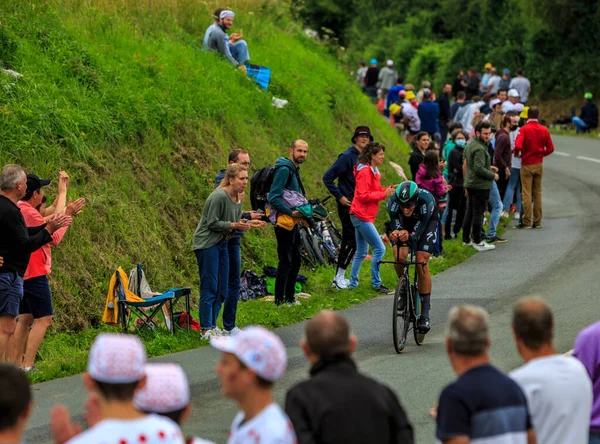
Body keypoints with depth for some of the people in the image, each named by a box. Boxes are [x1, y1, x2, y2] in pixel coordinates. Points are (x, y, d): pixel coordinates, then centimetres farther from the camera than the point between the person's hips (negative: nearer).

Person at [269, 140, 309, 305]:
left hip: (293, 222, 10)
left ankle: (290, 297, 24)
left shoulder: (294, 170, 14)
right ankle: (280, 301, -2)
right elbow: (273, 197, -24)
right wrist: (291, 212, -26)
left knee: (296, 261, 15)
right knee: (286, 262, -7)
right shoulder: (284, 170, -17)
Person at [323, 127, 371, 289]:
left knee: (348, 240, 11)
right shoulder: (347, 157, -13)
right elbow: (328, 177, -15)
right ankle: (339, 277, -5)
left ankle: (339, 277, 17)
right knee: (352, 240, -11)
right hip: (347, 204, -8)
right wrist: (340, 196, -16)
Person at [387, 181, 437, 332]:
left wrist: (408, 236, -58)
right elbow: (395, 227, -29)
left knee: (421, 263, -14)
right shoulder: (393, 203, -35)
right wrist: (395, 235, -53)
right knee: (399, 257, -21)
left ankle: (425, 315, -8)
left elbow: (417, 234, -36)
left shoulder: (426, 202, -41)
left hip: (427, 222, -2)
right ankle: (404, 292, 8)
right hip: (404, 222, 2)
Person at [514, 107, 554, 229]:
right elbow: (550, 148, 1)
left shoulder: (524, 129, -12)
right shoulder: (544, 130, 1)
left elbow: (518, 146, -23)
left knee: (527, 194, -2)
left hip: (527, 164, -4)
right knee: (538, 193, 10)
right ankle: (537, 222, 11)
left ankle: (526, 222, -2)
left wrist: (516, 154, -3)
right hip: (539, 164, 4)